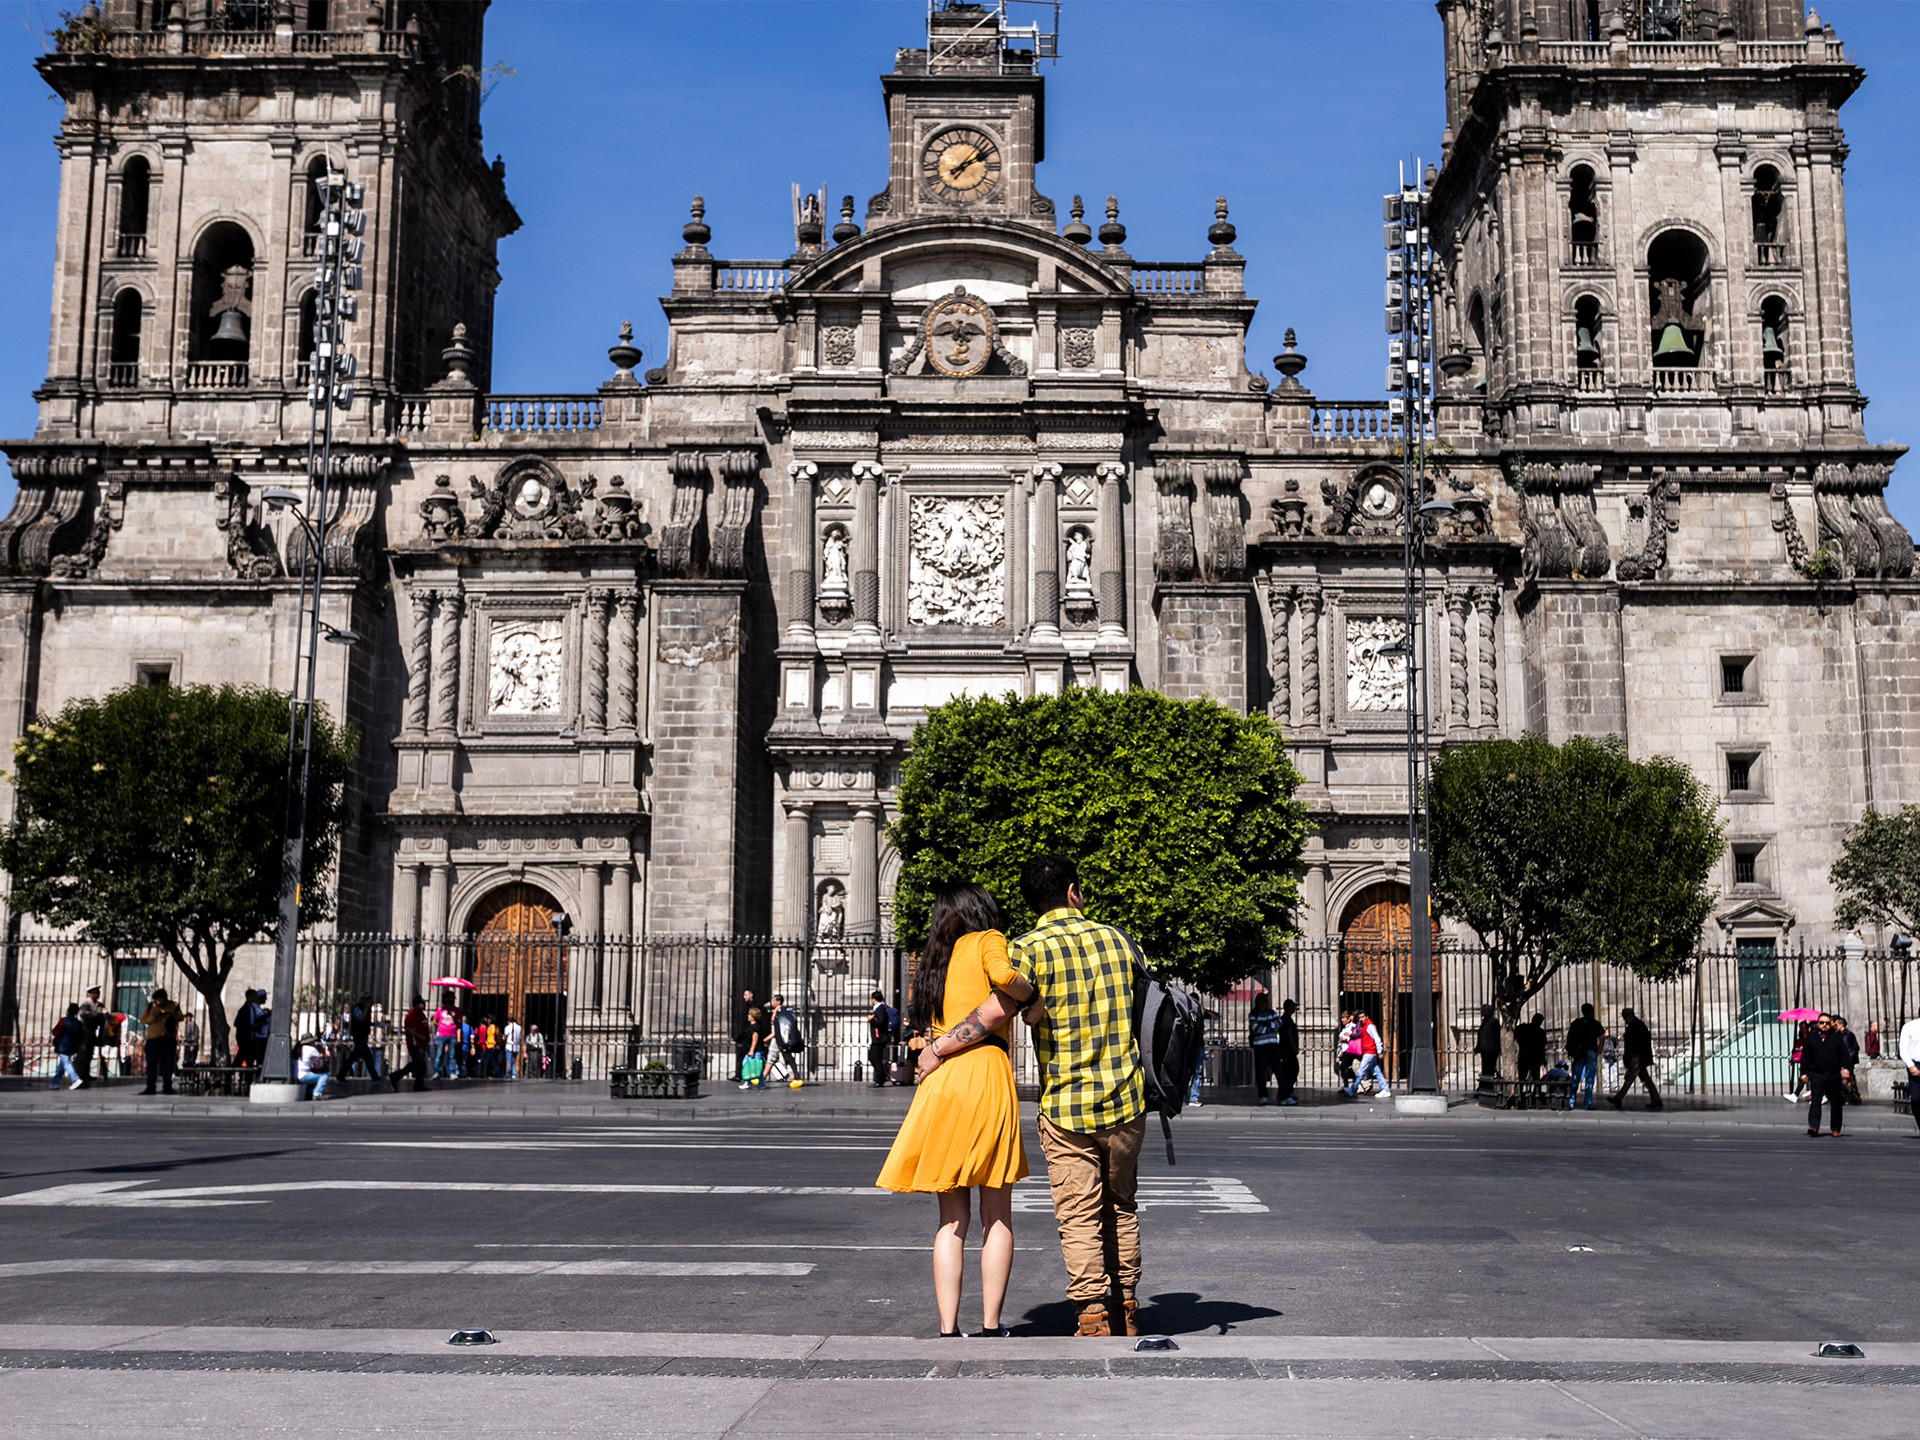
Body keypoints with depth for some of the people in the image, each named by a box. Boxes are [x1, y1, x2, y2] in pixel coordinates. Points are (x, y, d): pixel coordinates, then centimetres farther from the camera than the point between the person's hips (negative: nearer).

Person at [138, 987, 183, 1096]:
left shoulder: (174, 1006, 8)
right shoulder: (150, 1006, 8)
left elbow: (180, 1017, -3)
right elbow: (142, 1020, 4)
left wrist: (170, 1015, -20)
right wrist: (153, 1017, -13)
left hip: (169, 1038, 0)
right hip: (153, 1038, 0)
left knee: (168, 1063, -2)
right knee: (151, 1063, -2)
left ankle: (167, 1086, 3)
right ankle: (150, 1087, 1)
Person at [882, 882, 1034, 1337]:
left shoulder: (930, 958, 22)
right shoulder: (988, 940, 5)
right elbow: (1003, 977, -16)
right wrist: (1032, 993, 0)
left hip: (940, 1083, 5)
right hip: (986, 1076, -4)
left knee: (952, 1220, 7)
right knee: (997, 1218, 5)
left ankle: (948, 1332, 0)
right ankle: (991, 1328, 4)